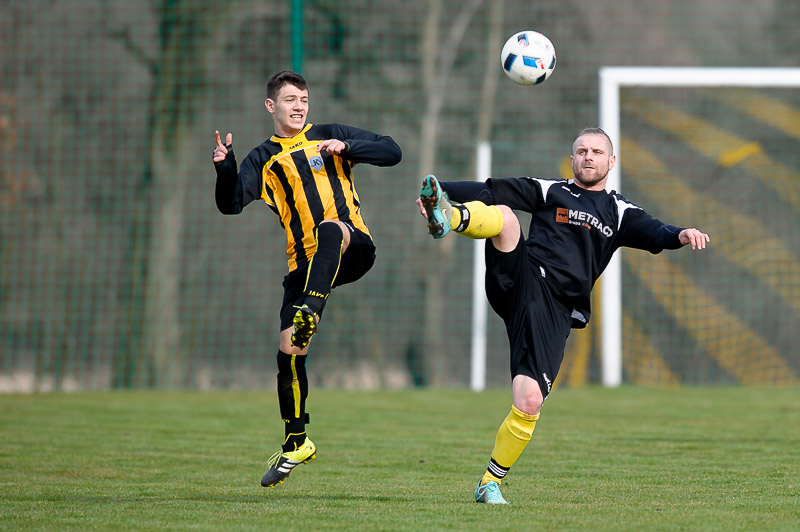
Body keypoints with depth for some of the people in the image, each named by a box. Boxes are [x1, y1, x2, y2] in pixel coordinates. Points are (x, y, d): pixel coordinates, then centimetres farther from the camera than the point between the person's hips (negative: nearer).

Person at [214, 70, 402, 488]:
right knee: (288, 349, -5)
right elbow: (231, 205, -1)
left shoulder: (329, 136, 13)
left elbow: (392, 152, 7)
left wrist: (346, 148, -9)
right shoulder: (263, 159, 13)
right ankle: (296, 444, 11)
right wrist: (225, 169, -20)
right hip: (304, 263, 2)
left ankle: (310, 312, -50)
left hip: (353, 247, -2)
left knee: (329, 228, -38)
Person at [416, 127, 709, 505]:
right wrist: (443, 192, -1)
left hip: (555, 311, 0)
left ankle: (491, 481, 6)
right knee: (502, 216, -26)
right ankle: (448, 219, -59)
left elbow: (653, 234, 0)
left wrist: (680, 236, -23)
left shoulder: (620, 213, 19)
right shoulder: (550, 191, 20)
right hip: (520, 282, 0)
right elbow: (491, 192, 12)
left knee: (529, 403, -12)